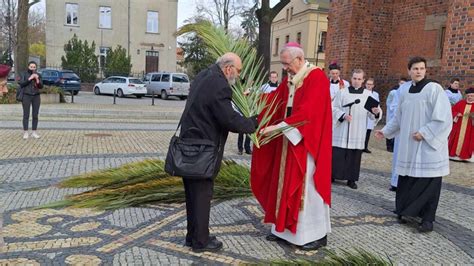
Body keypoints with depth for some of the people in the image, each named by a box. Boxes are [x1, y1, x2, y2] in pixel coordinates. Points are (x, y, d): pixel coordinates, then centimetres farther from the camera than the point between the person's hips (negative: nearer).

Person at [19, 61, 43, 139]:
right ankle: (25, 133, 4)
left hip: (36, 96, 3)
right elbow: (21, 84, -12)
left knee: (35, 115, 2)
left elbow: (41, 86, 0)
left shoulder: (38, 75, 6)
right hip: (26, 96, -3)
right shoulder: (23, 74, -1)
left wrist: (37, 79, -16)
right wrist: (30, 78, -20)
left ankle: (34, 132, 9)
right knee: (26, 115, -3)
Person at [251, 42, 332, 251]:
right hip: (289, 141, 8)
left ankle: (317, 233, 13)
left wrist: (278, 126, -26)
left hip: (307, 142, -8)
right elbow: (275, 99, 15)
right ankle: (284, 228, 22)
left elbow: (307, 111, -24)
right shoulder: (289, 79, 12)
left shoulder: (316, 77, -14)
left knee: (307, 186, -1)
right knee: (285, 184, 10)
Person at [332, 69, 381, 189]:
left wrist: (376, 112, -22)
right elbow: (334, 108, 0)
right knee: (337, 154, 1)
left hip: (358, 132, 1)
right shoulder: (342, 92, 3)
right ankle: (332, 175, 15)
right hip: (342, 131, -1)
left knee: (354, 155, 4)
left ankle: (351, 179, 14)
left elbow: (371, 114, 1)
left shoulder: (368, 94, 6)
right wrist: (343, 115, -17)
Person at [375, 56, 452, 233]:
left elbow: (443, 118, -13)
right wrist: (385, 131, 15)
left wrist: (424, 133, -17)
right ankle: (404, 211, 22)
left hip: (428, 146, -5)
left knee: (428, 182, -1)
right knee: (406, 180, 8)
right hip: (408, 146, 5)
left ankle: (427, 219, 9)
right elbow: (399, 118, 21)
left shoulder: (434, 89, -7)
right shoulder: (405, 93, 10)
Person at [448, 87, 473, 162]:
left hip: (469, 128, -2)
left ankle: (466, 155, 8)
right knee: (457, 140, 7)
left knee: (467, 141, 2)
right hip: (458, 126, 2)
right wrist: (457, 114, -10)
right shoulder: (461, 103, 4)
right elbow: (453, 110, 9)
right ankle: (454, 154, 14)